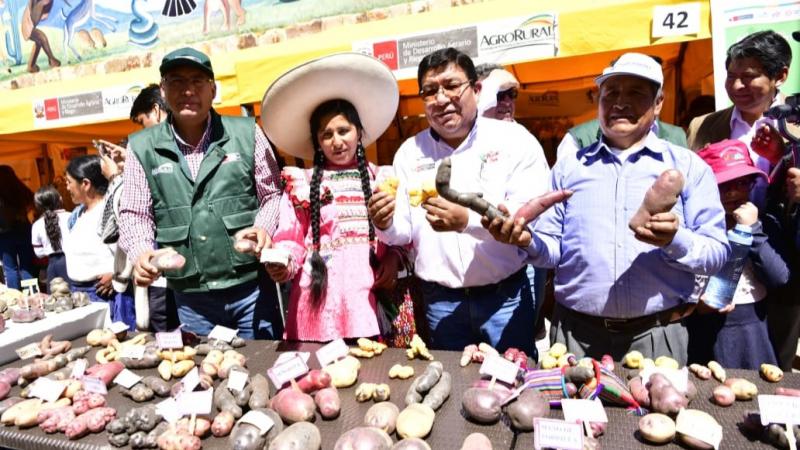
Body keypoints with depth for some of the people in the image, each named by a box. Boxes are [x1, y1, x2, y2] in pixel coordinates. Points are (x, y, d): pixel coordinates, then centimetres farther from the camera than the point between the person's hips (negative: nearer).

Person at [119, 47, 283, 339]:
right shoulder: (142, 147, 3)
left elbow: (273, 194, 3)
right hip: (189, 298, 2)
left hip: (252, 286, -1)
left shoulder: (246, 133, -1)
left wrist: (263, 227, -16)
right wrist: (141, 253, -13)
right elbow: (134, 214, 6)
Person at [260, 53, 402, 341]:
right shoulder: (301, 183, 5)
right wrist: (284, 264, -18)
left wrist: (394, 256, -5)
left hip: (369, 300, 2)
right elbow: (290, 238, 1)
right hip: (321, 301, -1)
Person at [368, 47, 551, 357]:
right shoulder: (410, 152, 3)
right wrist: (387, 225, -19)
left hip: (505, 296, -2)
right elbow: (403, 232, 3)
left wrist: (467, 220, -31)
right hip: (440, 301, 3)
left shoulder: (514, 139, -5)